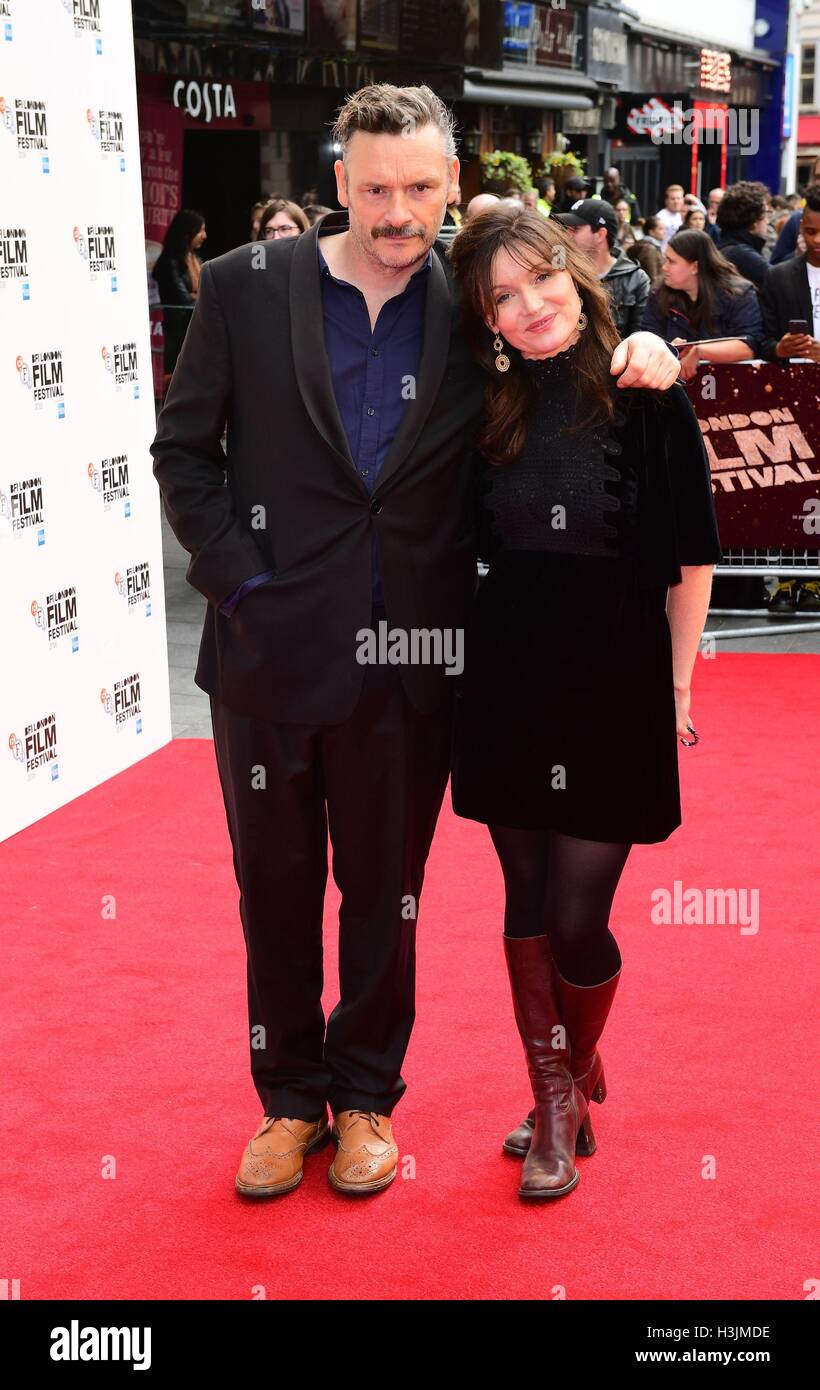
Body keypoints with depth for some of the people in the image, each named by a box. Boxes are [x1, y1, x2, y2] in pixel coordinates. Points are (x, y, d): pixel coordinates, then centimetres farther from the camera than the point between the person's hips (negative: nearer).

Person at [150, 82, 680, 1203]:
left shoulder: (473, 306, 0)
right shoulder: (245, 287, -2)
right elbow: (184, 449, 2)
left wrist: (639, 348, -10)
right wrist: (240, 575, -8)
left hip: (410, 657, 0)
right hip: (271, 648, 0)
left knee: (386, 890, 13)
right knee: (276, 883, 13)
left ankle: (365, 1095, 33)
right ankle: (290, 1098, 32)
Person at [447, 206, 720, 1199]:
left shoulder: (646, 400, -7)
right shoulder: (492, 414, 4)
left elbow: (691, 557, -3)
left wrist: (675, 684, -1)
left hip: (615, 691, -4)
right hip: (508, 685, 4)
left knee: (576, 919, -1)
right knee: (527, 905, 11)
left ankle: (578, 1081, 28)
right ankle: (554, 1101, 29)